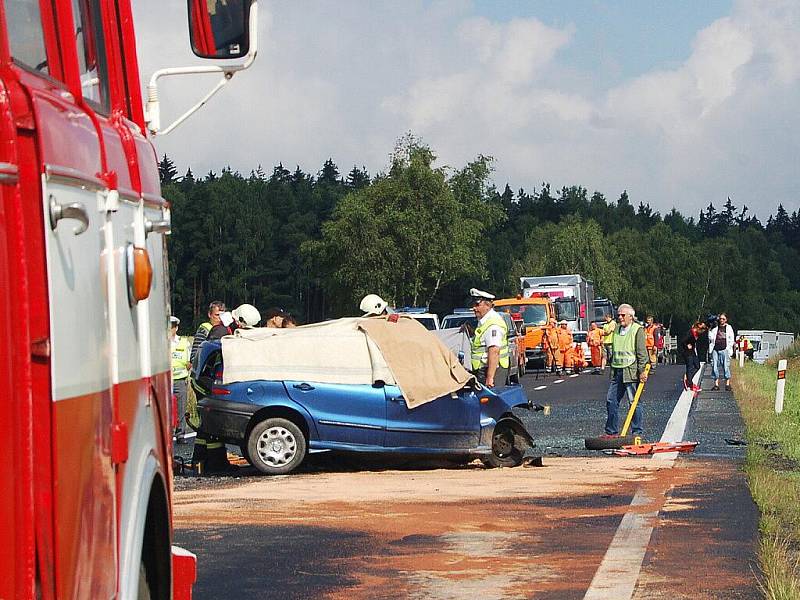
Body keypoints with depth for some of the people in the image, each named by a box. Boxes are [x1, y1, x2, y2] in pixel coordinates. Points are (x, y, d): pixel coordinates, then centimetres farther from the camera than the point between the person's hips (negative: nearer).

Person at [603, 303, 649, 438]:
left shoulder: (638, 330, -6)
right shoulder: (617, 329, 16)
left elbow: (642, 352, -10)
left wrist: (642, 371, -15)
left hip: (631, 371, -7)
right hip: (617, 371, 7)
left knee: (634, 402, -2)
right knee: (611, 400, 5)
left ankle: (637, 432, 5)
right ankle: (611, 432, 13)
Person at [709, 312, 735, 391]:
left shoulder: (728, 328, 9)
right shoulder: (715, 328, 14)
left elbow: (731, 339, 7)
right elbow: (710, 338, 12)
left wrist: (729, 348, -2)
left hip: (724, 350, -3)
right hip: (715, 349, 3)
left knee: (726, 366, -5)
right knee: (715, 366, -1)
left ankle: (727, 384, 1)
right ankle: (716, 384, 4)